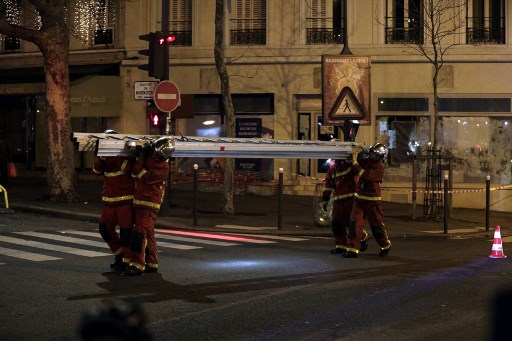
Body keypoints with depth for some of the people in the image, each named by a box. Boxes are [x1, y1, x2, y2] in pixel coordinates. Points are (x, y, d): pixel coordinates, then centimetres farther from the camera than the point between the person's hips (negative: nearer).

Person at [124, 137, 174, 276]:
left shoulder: (163, 168, -13)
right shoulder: (148, 156, 9)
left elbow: (146, 178, -21)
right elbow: (134, 172, 7)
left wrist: (141, 161, -15)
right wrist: (140, 158, -5)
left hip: (149, 203, -8)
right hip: (139, 201, 8)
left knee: (140, 231, -17)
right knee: (148, 233, 14)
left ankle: (137, 264, -21)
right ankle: (152, 263, 22)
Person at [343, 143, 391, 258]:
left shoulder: (379, 167, -14)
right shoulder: (367, 161, 6)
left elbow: (368, 177, -27)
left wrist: (356, 165, -25)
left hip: (372, 200, -6)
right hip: (359, 198, 6)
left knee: (376, 225, 6)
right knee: (354, 223, -6)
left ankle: (385, 245, 30)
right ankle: (353, 248, -8)